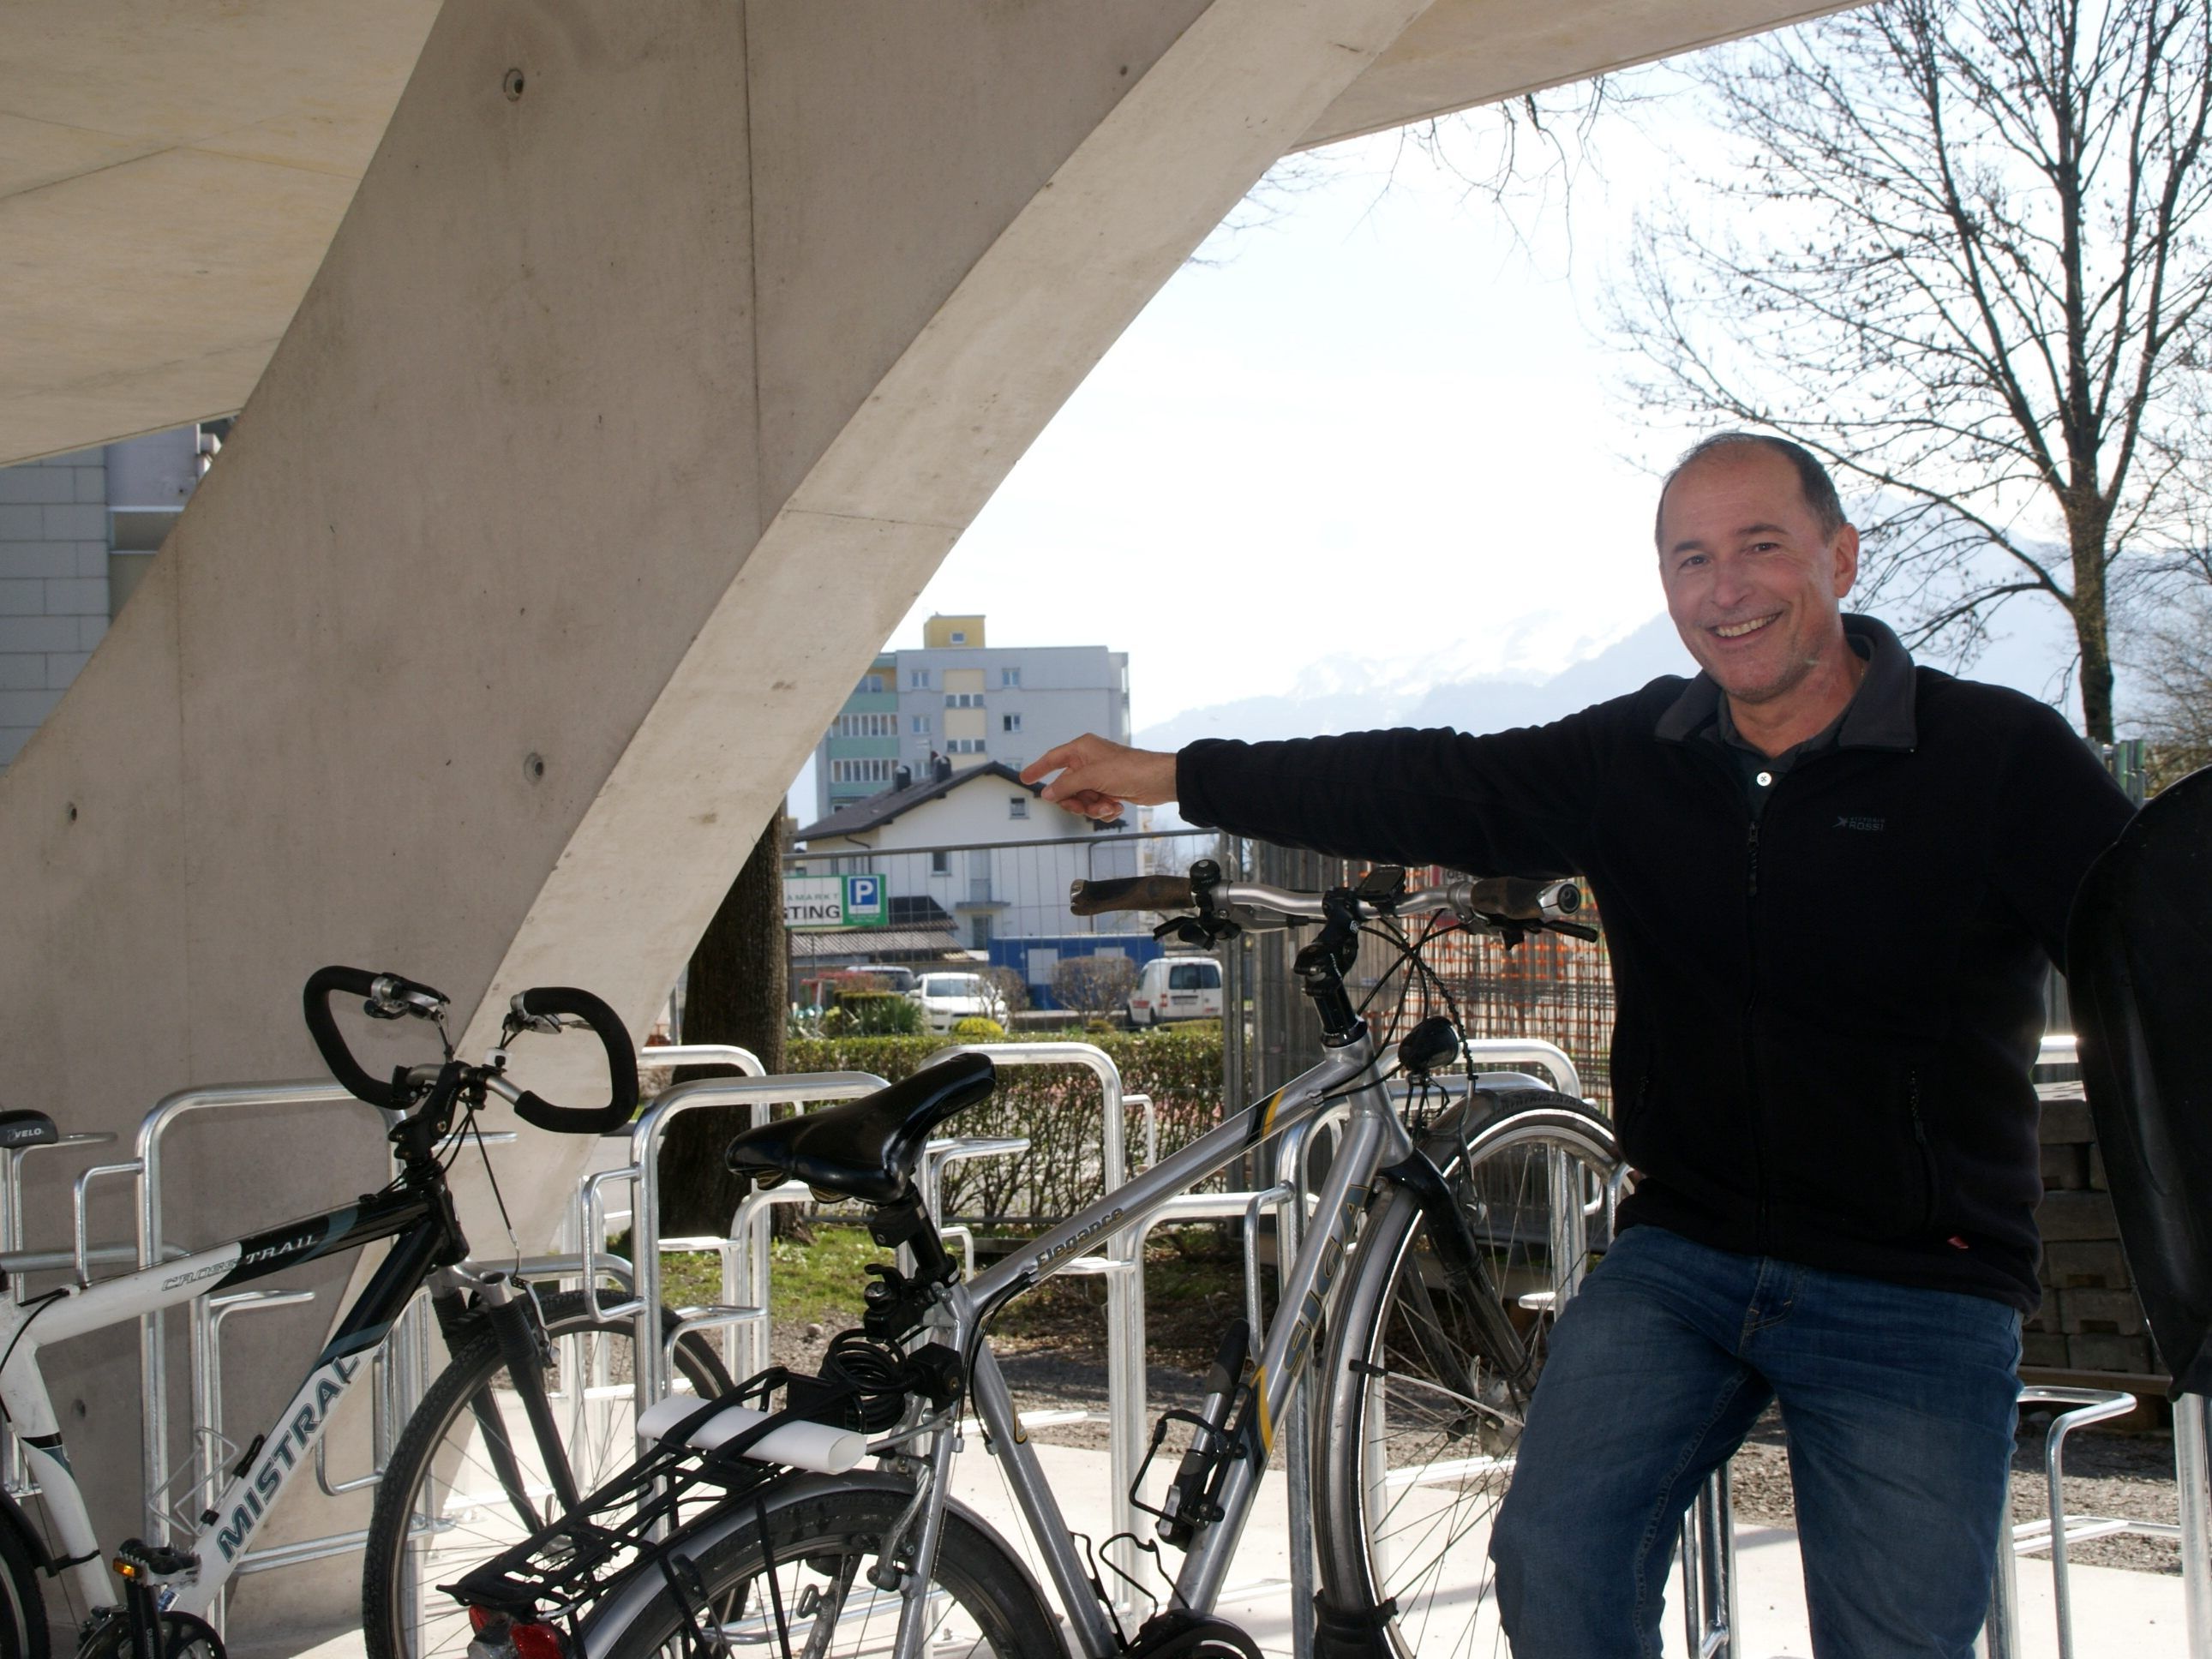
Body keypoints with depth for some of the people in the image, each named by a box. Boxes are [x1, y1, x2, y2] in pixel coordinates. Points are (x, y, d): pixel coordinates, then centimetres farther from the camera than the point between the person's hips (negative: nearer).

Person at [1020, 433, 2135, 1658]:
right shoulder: (1633, 760, 5)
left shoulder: (2000, 758, -8)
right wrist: (1174, 776, 8)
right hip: (1679, 1258, 3)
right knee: (1552, 1561, -13)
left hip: (1916, 1297, -3)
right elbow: (1434, 791, 8)